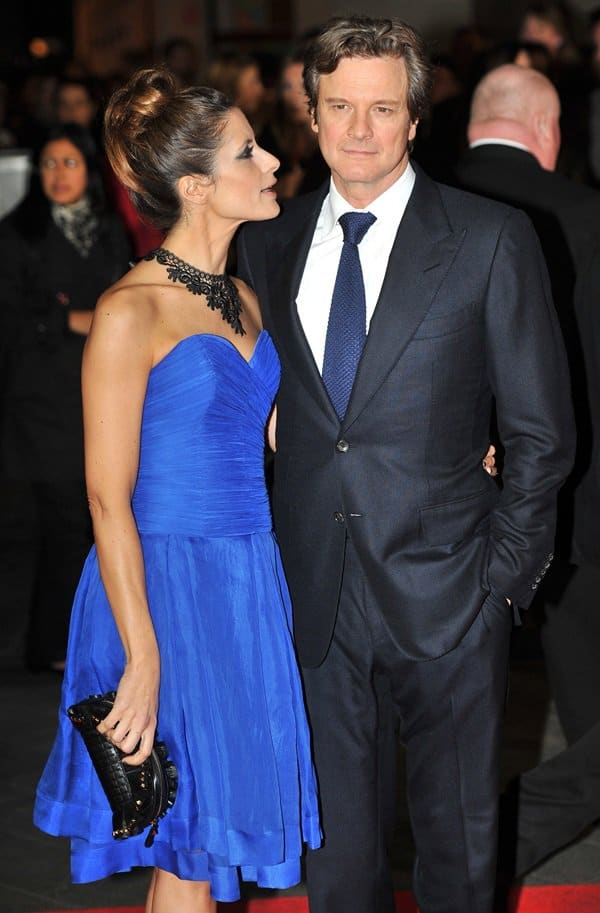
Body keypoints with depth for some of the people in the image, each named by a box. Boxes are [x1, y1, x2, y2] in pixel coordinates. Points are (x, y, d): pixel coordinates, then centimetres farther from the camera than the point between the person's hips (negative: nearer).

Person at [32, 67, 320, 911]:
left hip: (248, 580, 7)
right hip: (166, 585, -7)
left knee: (212, 832, 14)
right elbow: (109, 498, -15)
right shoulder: (131, 311, -14)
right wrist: (144, 661, -19)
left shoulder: (242, 299, 11)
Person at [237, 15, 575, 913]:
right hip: (316, 596, 3)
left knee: (458, 835, 13)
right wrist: (266, 557, 1)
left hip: (445, 595, -3)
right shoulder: (268, 244, 6)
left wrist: (505, 570, -6)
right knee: (336, 837, 15)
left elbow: (541, 426, -3)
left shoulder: (492, 239, -4)